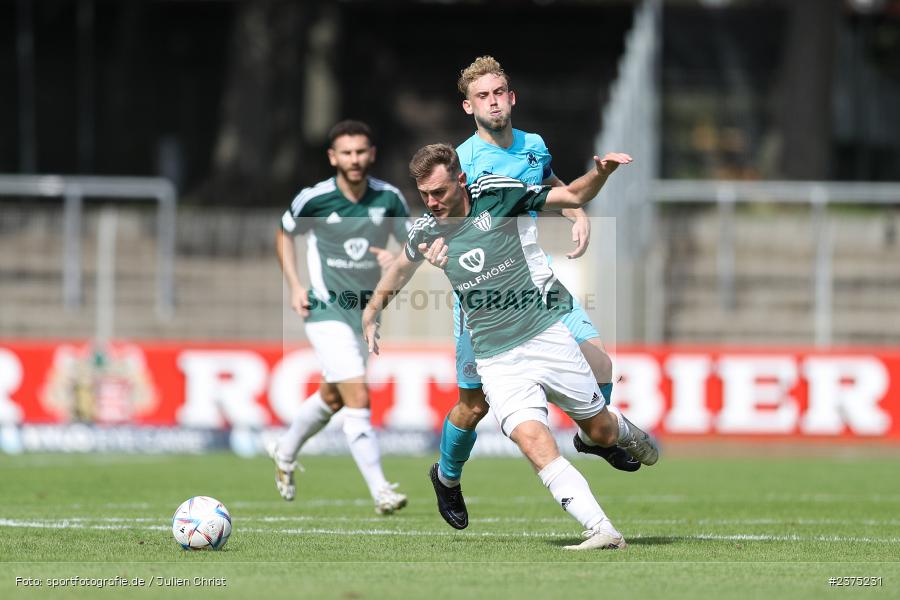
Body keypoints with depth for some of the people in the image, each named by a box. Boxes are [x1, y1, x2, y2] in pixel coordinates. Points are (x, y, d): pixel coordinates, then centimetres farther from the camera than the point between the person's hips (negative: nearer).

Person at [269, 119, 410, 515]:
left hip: (367, 312, 5)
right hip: (327, 310, -5)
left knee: (332, 397, 20)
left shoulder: (389, 198, -5)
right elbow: (285, 233, 8)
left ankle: (285, 452, 47)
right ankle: (381, 492, -16)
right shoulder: (313, 199, -11)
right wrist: (294, 285, -2)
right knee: (358, 398, -17)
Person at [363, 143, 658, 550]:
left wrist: (601, 173, -18)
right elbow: (403, 265, 22)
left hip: (546, 334, -1)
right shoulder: (425, 231, -3)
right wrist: (372, 311, 25)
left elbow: (573, 196, 0)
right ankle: (603, 531, -23)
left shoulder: (498, 193, -11)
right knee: (534, 442, -21)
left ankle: (627, 433, 49)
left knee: (598, 430, 11)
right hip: (497, 359, 1)